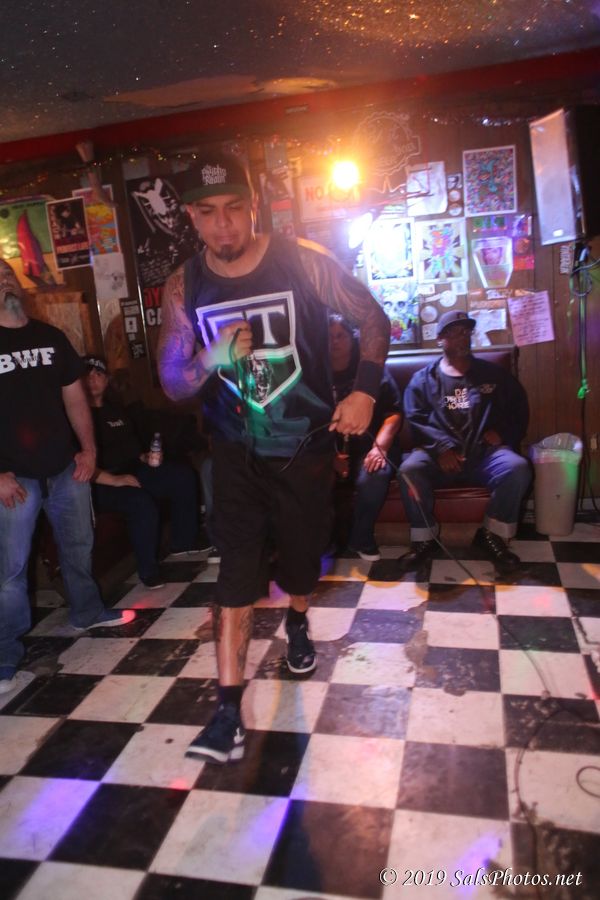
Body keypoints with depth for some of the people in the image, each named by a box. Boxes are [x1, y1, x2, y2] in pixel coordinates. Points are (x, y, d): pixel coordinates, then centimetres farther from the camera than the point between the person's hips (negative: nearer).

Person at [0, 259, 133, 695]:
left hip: (65, 467, 5)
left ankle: (88, 611, 39)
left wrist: (88, 449, 4)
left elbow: (74, 397, 12)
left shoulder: (51, 337, 8)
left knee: (78, 545, 18)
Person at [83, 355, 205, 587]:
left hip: (133, 470, 9)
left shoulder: (117, 409, 16)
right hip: (100, 485, -8)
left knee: (183, 475, 1)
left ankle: (183, 541, 11)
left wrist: (145, 458, 8)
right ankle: (148, 570, -17)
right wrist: (113, 480, -26)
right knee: (141, 502, -34)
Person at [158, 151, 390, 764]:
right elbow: (172, 382, -4)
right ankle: (228, 707, 4)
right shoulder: (184, 288, -7)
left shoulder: (303, 263, -12)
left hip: (306, 443, 0)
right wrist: (211, 358, -25)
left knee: (302, 550, 15)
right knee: (238, 569, -6)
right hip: (238, 452, 0)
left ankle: (296, 624, 49)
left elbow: (373, 320, -1)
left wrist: (365, 392, -14)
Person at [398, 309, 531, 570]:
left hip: (484, 453, 1)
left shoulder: (493, 374, 22)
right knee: (409, 469, -32)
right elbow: (415, 418, 1)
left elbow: (519, 407, 19)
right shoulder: (423, 379, 16)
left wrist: (503, 433, -2)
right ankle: (424, 538, -13)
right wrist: (442, 446, -16)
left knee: (517, 467, -30)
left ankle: (492, 536, -11)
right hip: (439, 453, -1)